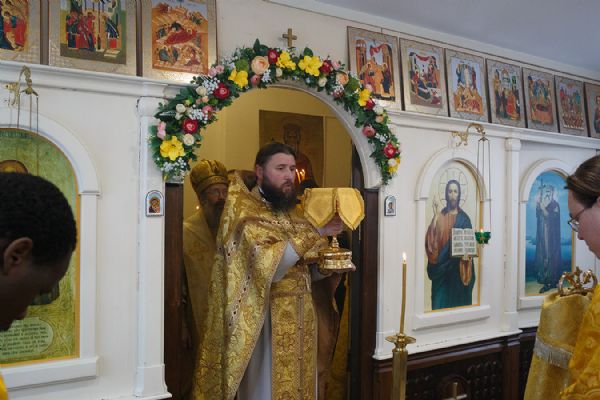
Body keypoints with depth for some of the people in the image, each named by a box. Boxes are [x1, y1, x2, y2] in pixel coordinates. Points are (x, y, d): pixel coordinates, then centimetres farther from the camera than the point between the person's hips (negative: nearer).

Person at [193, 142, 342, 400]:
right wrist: (316, 232, -18)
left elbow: (310, 272, 13)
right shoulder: (244, 212, -10)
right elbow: (269, 266, -23)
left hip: (301, 318, 7)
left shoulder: (293, 212, 11)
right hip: (265, 321, -7)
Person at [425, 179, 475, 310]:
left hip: (459, 268, 1)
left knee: (459, 300, 7)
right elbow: (431, 240, -11)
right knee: (441, 302, 0)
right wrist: (435, 216, -17)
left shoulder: (464, 218, 5)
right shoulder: (440, 216, 2)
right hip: (442, 267, -1)